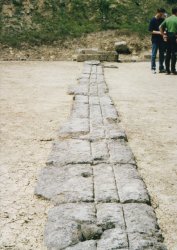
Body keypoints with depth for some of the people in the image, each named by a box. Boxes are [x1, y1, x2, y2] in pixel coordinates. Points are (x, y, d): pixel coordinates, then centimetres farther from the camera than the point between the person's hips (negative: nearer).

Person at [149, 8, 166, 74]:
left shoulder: (163, 20, 7)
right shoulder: (153, 20, -7)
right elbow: (151, 30, -9)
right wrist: (159, 32, -19)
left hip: (161, 39, 5)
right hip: (155, 40, -5)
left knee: (162, 54, 8)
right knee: (154, 55, -1)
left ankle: (161, 68, 16)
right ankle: (153, 68, 5)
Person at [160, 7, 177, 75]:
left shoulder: (167, 19, 9)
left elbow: (160, 27, 4)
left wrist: (163, 35, 5)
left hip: (168, 37, 6)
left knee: (168, 53, 9)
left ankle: (167, 70, 11)